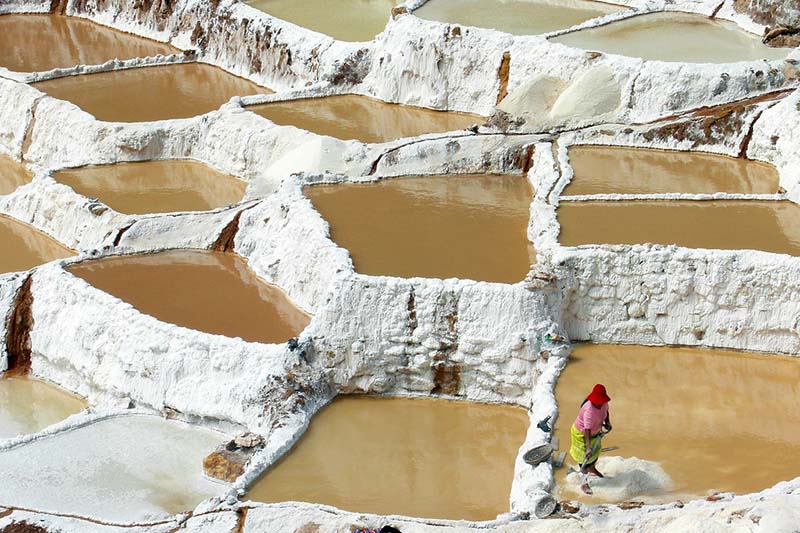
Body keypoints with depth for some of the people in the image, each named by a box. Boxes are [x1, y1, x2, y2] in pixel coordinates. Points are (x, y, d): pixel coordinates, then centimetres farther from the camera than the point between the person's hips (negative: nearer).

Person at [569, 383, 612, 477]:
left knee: (595, 451, 28)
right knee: (585, 455, 4)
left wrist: (607, 422, -7)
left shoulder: (603, 403, -19)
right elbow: (587, 430, -46)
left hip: (595, 431, 8)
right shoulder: (589, 410, -42)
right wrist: (588, 447, -51)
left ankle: (592, 468, 56)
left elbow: (606, 410, 9)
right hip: (581, 433, -8)